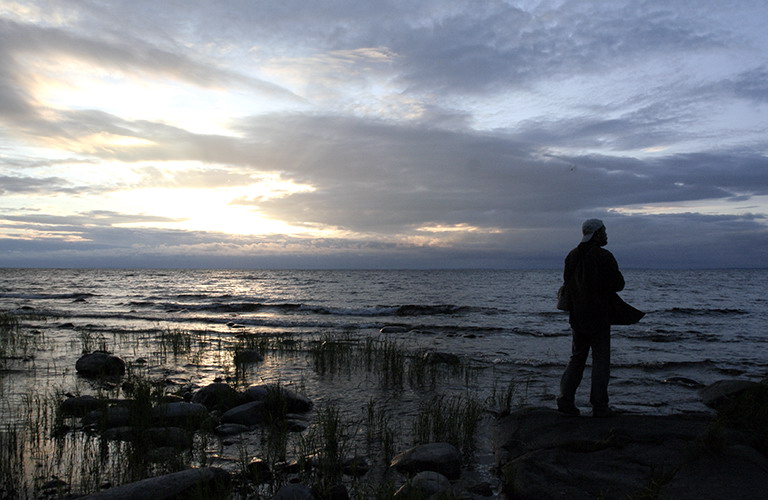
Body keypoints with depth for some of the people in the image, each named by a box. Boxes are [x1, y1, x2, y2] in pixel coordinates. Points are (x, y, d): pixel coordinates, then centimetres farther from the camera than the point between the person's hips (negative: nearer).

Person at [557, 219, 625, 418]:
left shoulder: (572, 256, 5)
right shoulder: (604, 257, -14)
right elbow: (618, 285, -11)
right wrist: (605, 287, 9)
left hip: (576, 316, 6)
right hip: (598, 317, -6)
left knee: (577, 358, 14)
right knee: (601, 360, 3)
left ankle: (566, 399, 8)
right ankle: (599, 406, 5)